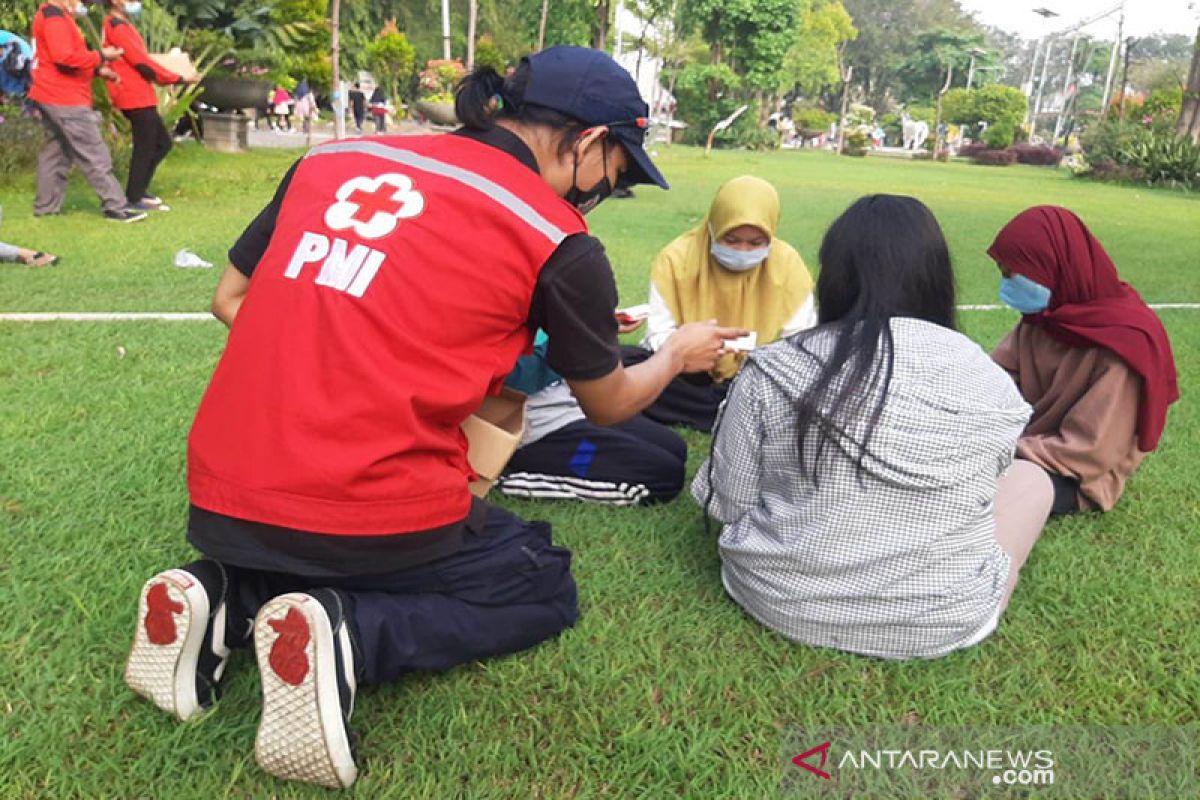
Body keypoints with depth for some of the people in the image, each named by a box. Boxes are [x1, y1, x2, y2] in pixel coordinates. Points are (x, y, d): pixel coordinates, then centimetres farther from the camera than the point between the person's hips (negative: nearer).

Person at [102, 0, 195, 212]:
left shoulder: (119, 26, 19)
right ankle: (134, 199, 3)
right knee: (145, 148, -4)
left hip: (137, 96, 10)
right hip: (136, 97, -10)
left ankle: (138, 190, 20)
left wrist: (169, 77, 7)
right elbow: (141, 61, -18)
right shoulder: (118, 28, -13)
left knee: (162, 143, 15)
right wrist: (178, 79, -14)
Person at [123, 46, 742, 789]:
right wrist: (678, 352, 29)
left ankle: (224, 600, 7)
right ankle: (345, 635, -6)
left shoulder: (331, 160, 8)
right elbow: (609, 404, 10)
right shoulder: (559, 242, -6)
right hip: (372, 518, -6)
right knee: (544, 586, 19)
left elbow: (230, 299, 17)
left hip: (222, 505, 7)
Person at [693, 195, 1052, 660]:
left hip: (779, 600, 1)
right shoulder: (988, 382, -10)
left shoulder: (769, 374, -15)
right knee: (1031, 478, 21)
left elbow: (728, 504, -7)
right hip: (939, 622, 0)